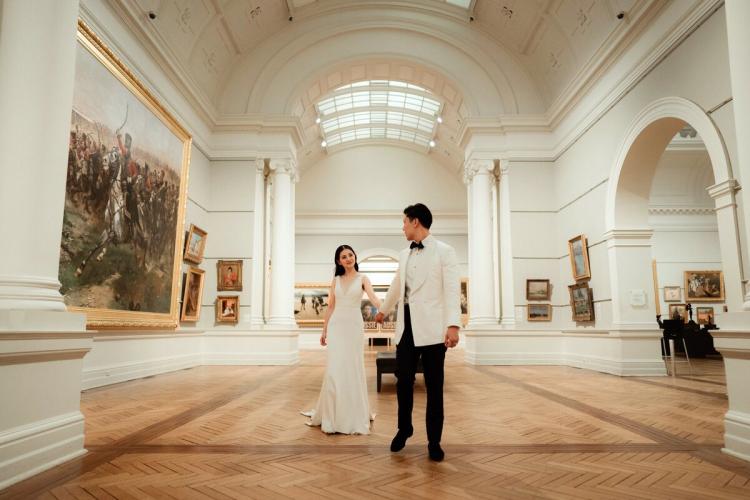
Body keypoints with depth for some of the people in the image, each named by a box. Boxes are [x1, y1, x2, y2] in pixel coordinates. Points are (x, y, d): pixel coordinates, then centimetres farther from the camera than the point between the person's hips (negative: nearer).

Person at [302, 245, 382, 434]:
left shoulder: (362, 279, 3)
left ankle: (353, 415, 13)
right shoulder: (336, 280, 11)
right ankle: (333, 415, 13)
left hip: (354, 325, -2)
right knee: (335, 370, 0)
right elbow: (330, 306, 12)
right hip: (336, 325, 2)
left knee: (352, 369, 0)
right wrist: (324, 330, 9)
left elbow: (373, 297, -15)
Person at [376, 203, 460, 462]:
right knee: (403, 381, 7)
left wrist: (453, 325, -20)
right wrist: (383, 310, 41)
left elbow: (451, 290, -10)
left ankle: (434, 441, 16)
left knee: (434, 386, 3)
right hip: (406, 326, 5)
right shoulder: (404, 254, 16)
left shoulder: (444, 251, -2)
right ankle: (404, 428, 29)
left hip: (431, 327, -5)